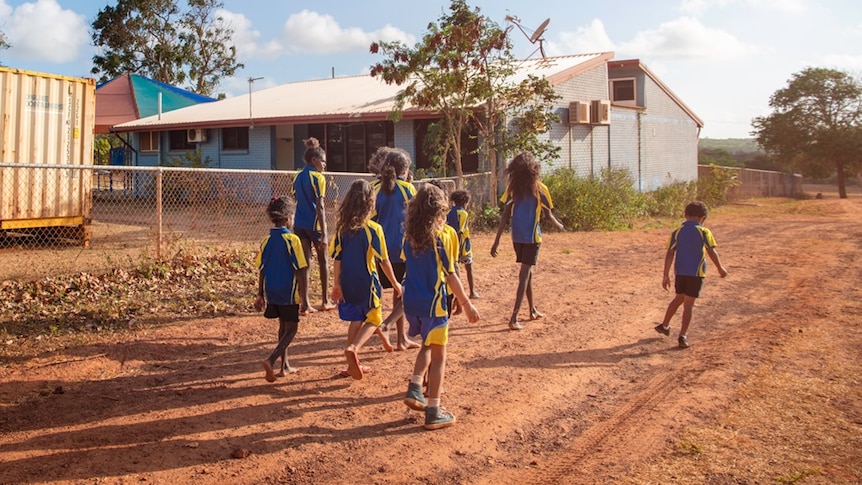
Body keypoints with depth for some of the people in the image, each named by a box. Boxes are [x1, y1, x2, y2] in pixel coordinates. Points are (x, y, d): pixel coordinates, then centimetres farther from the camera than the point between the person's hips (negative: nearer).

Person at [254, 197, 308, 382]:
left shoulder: (267, 240, 2)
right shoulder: (292, 240, -14)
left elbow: (261, 271, 5)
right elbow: (300, 271, -14)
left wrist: (261, 295, 14)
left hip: (272, 293, 6)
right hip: (289, 293, -6)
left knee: (283, 327, 20)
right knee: (291, 329, 5)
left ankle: (285, 366, 27)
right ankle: (271, 360, -15)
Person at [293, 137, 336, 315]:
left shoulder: (297, 178, 10)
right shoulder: (318, 178, -10)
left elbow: (296, 201, 13)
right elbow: (320, 207, -15)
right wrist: (324, 233, -16)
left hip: (299, 224, 5)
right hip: (315, 224, -5)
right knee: (322, 261, 11)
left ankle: (305, 303, 2)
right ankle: (325, 301, 20)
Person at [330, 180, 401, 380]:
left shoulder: (342, 228, -1)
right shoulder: (374, 229, -14)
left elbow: (337, 259, 0)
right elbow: (383, 260, -9)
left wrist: (337, 284, 8)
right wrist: (395, 283, 1)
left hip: (347, 283, 5)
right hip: (367, 283, -4)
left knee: (355, 321, 18)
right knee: (373, 320, 12)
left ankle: (354, 364, 22)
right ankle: (353, 348, -13)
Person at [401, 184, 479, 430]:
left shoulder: (409, 236, 3)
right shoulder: (440, 237, -13)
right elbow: (451, 275, -11)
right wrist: (466, 304, -3)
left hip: (411, 301, 6)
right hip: (433, 303, -6)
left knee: (427, 346, 27)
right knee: (438, 355, 4)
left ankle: (414, 389, 13)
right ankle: (433, 412, 7)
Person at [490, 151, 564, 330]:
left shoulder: (512, 188, 1)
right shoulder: (539, 188, -8)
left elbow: (505, 215, -2)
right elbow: (548, 215, -3)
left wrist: (497, 240, -1)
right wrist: (559, 225, 18)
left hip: (516, 236, 4)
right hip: (532, 236, -4)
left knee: (527, 271, 20)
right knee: (525, 274, -4)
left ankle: (532, 310, 33)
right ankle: (514, 318, -11)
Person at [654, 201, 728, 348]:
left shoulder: (677, 232, 2)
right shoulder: (704, 232, -6)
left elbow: (669, 254, -3)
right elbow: (712, 252, -12)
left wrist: (666, 275, -1)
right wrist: (720, 268, 3)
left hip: (680, 272, 4)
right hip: (696, 273, -4)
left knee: (678, 298, 24)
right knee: (688, 304, 1)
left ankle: (664, 325, 35)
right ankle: (683, 336, -1)